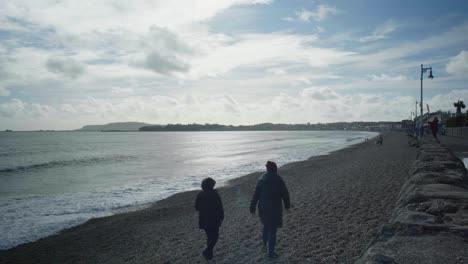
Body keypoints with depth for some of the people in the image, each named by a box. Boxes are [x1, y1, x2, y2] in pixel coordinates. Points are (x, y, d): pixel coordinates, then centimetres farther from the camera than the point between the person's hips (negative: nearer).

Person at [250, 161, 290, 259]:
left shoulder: (261, 180, -2)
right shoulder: (278, 180, -12)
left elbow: (256, 195, 0)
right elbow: (285, 194, -5)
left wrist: (252, 208, 6)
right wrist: (287, 205, 12)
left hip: (263, 207, 4)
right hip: (274, 208, -4)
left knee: (266, 226, 27)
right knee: (272, 230, 5)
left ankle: (264, 245, 38)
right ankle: (271, 252, 11)